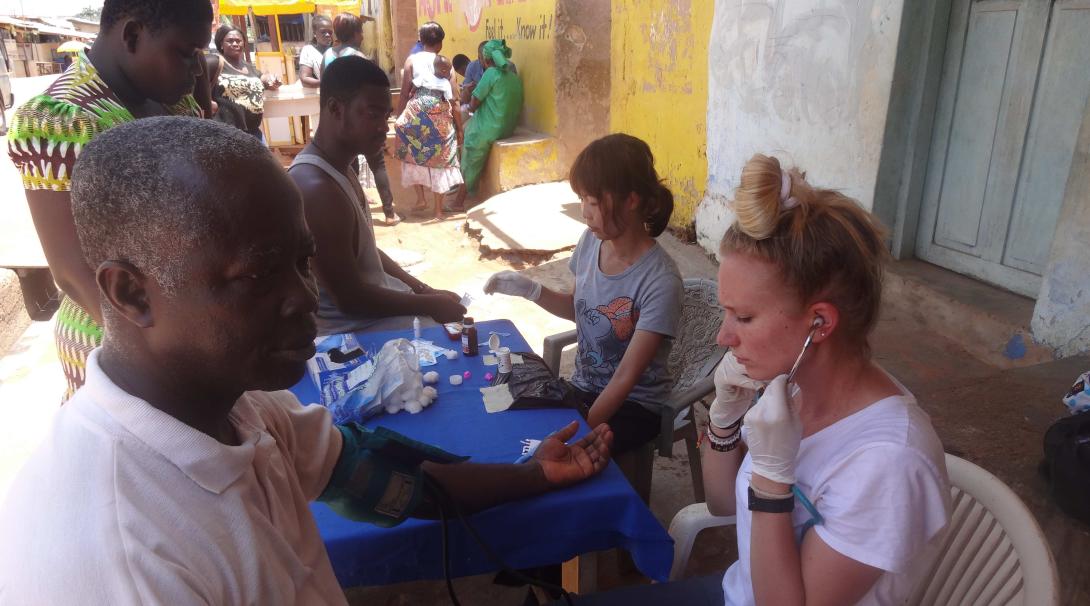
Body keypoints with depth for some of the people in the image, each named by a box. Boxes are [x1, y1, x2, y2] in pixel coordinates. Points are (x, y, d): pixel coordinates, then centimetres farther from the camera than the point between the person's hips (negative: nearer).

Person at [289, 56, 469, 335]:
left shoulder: (339, 168, 6)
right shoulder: (318, 188, -28)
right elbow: (350, 299, -26)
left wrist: (422, 289, 5)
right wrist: (430, 305, -16)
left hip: (375, 303, 9)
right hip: (355, 329, -9)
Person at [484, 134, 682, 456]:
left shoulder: (660, 280, -26)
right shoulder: (592, 240, -8)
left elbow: (626, 377, -21)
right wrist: (531, 290, -5)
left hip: (635, 405, -5)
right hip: (583, 388, 6)